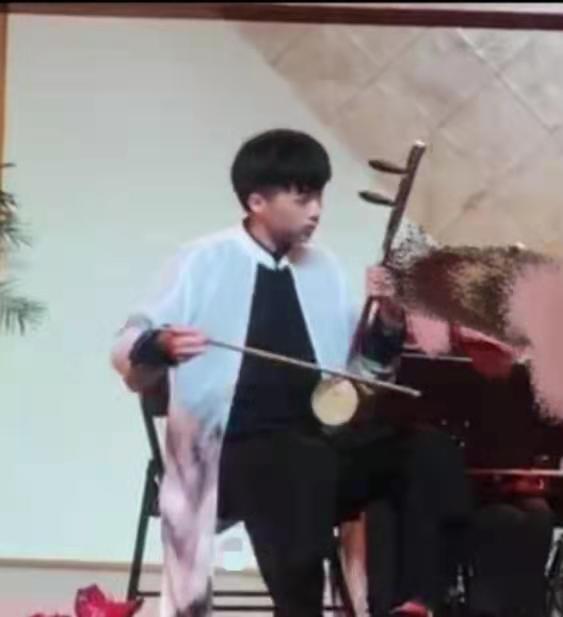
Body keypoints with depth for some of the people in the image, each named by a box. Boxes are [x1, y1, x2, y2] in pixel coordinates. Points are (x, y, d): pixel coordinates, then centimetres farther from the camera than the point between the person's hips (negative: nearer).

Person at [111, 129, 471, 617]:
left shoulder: (324, 269, 14)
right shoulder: (205, 262, 0)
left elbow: (361, 371, 18)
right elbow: (127, 352, -3)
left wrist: (388, 322, -2)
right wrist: (162, 347, -27)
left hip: (321, 438, 5)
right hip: (235, 451, -5)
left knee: (430, 449, -18)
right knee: (305, 465, -38)